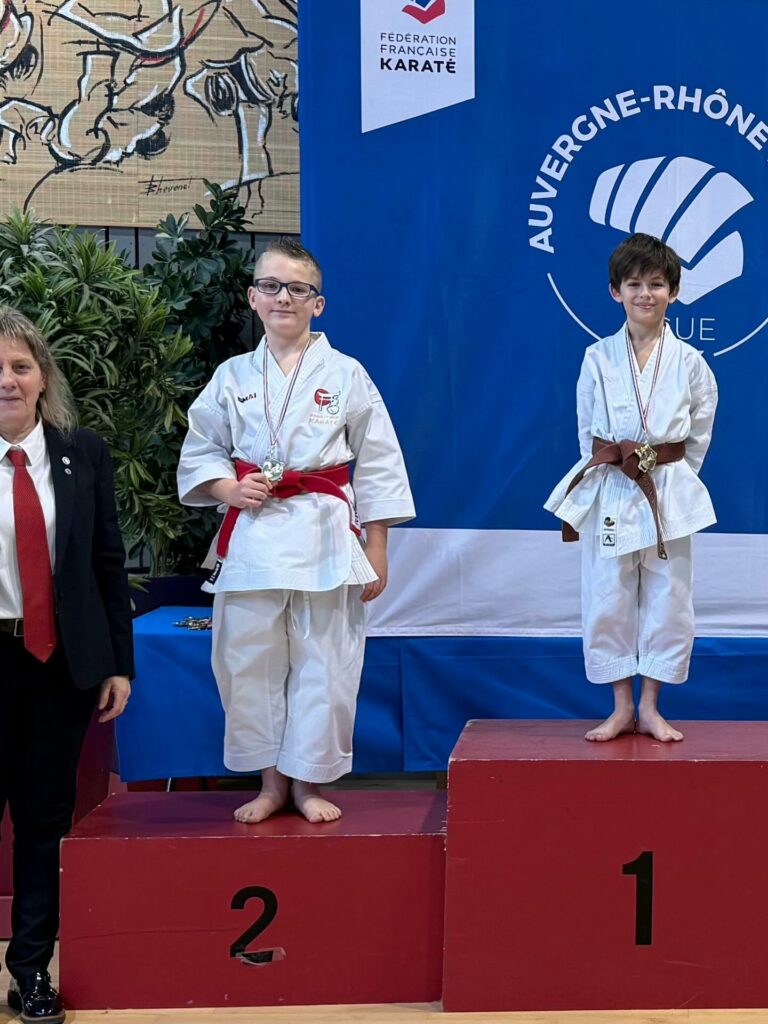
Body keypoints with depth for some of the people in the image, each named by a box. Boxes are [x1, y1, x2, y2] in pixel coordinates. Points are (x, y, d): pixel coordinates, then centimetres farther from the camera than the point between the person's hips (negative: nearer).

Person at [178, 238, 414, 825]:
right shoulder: (233, 377, 8)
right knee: (248, 660, 4)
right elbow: (199, 454, 15)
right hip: (252, 537, 2)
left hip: (324, 535, -2)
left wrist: (377, 552, 0)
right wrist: (228, 489, -7)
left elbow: (378, 467, 3)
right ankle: (271, 783, 21)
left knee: (322, 662, 2)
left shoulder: (345, 375, 1)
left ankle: (308, 782, 19)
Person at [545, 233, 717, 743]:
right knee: (608, 601, 4)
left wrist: (670, 475, 5)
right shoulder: (597, 360, 0)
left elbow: (698, 437, 6)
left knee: (668, 601, 4)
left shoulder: (689, 363, -1)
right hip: (609, 494, 0)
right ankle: (622, 709, 17)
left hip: (670, 496, 0)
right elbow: (587, 432, 6)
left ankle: (650, 708, 18)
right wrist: (611, 469, 4)